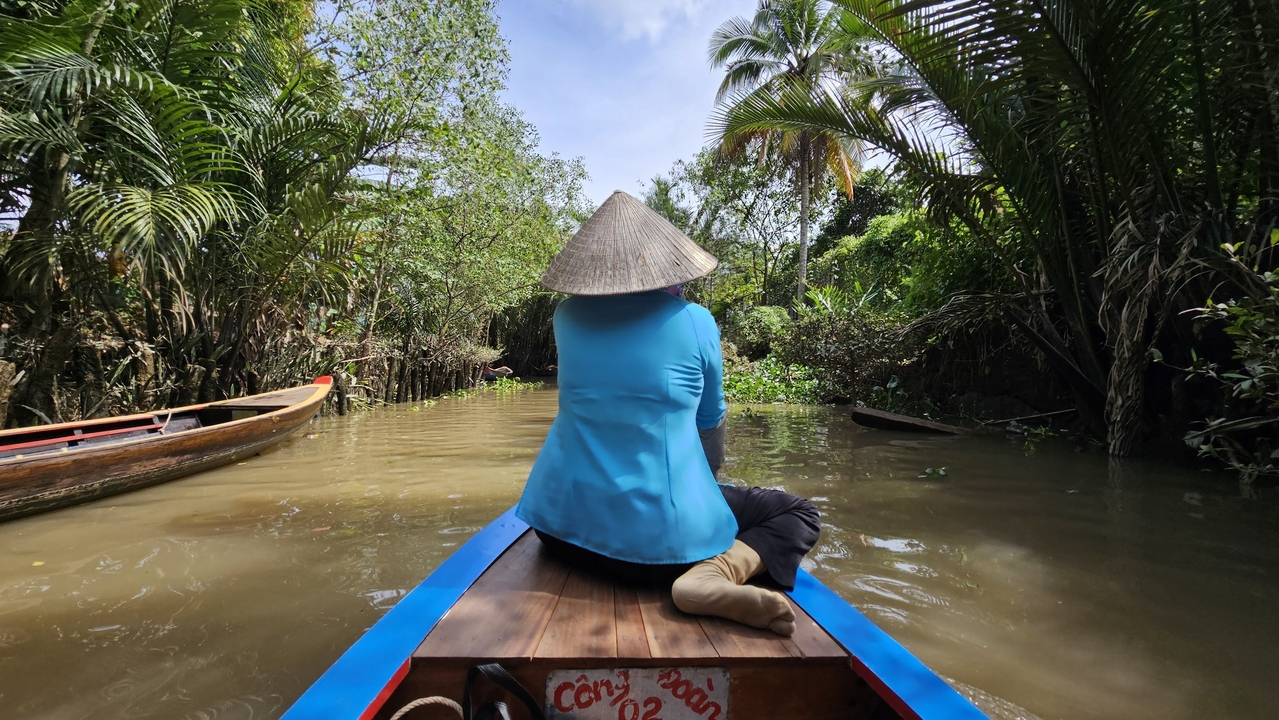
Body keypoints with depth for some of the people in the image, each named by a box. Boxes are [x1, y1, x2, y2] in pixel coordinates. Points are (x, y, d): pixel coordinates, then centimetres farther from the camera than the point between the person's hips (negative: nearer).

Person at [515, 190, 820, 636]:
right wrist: (702, 481, 24)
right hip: (662, 537, -5)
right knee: (800, 514, 13)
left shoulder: (567, 316, 0)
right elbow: (710, 423, 6)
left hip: (562, 527, 6)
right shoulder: (695, 321, -9)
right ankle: (715, 573, -11)